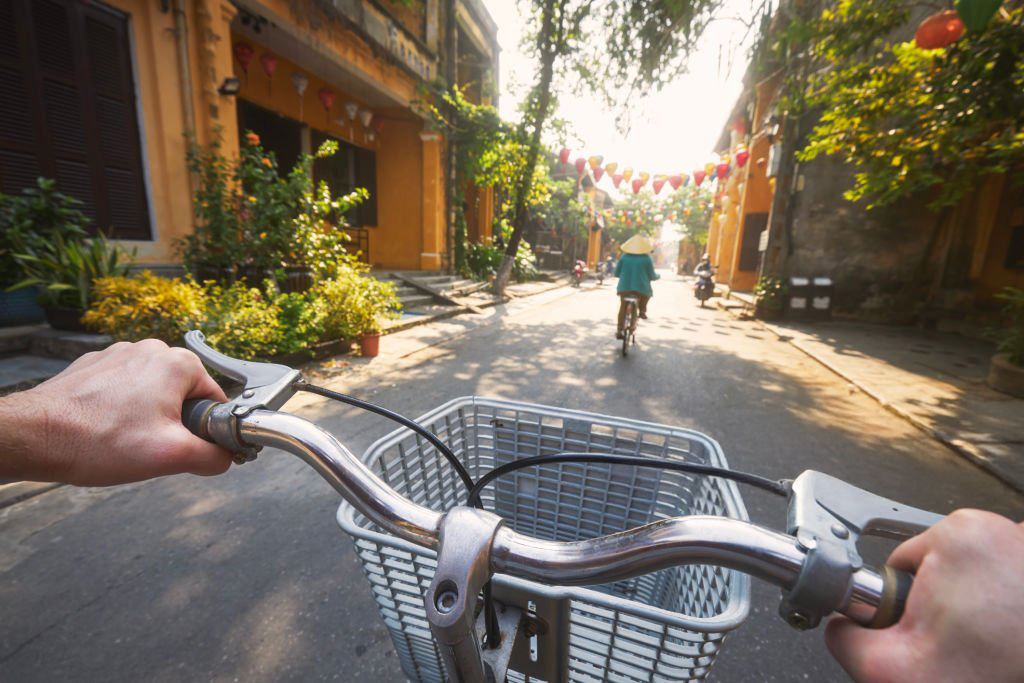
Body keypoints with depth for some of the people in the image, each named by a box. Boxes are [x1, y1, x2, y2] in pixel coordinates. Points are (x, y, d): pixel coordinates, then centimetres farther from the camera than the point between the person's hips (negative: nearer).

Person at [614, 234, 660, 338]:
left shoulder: (624, 257, 1)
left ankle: (619, 330, 9)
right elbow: (652, 276, 0)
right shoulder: (646, 259, -3)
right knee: (648, 292, 31)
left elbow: (616, 273, 6)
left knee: (623, 307, 15)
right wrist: (658, 276, 23)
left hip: (624, 288, 2)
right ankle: (642, 311, 20)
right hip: (641, 289, -2)